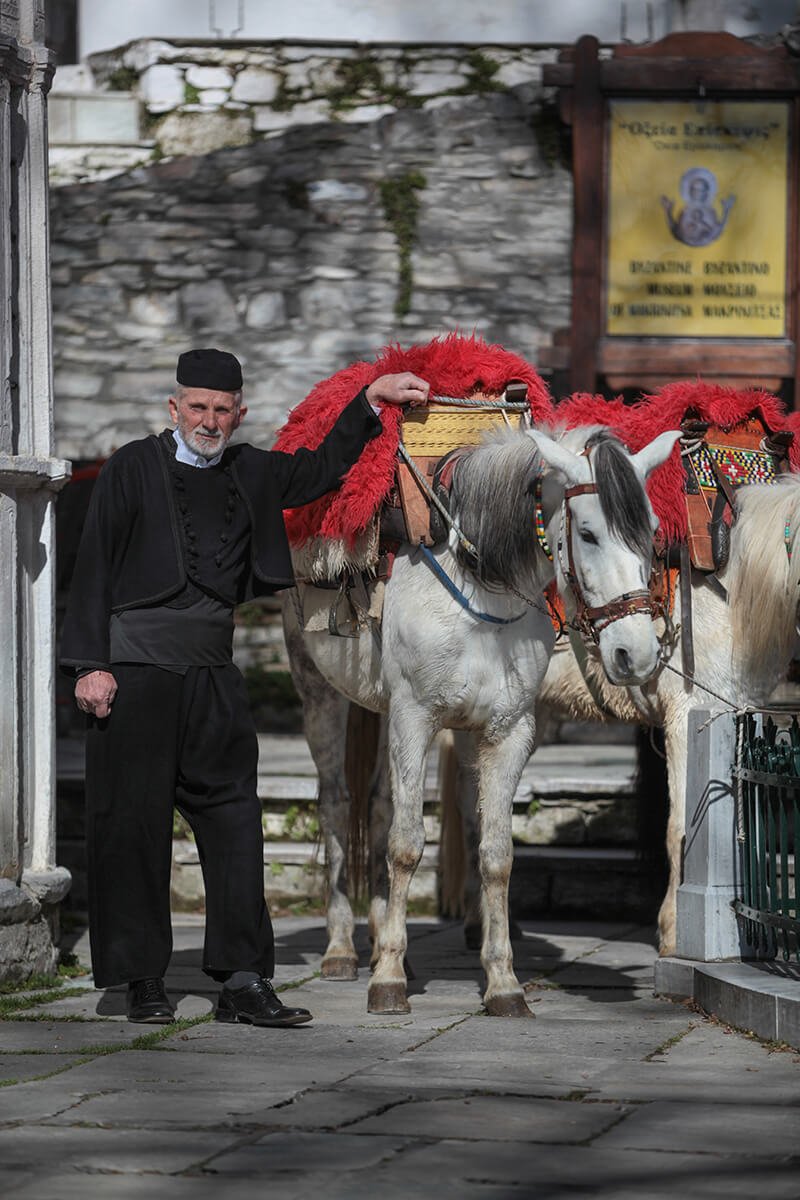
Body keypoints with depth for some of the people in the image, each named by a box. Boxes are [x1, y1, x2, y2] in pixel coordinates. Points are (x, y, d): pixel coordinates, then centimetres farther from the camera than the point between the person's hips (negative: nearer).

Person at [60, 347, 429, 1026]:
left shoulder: (248, 473, 13)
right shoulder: (133, 469, 0)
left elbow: (320, 472, 26)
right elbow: (94, 569, -2)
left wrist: (372, 402, 15)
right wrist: (91, 663, -9)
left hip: (214, 676, 4)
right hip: (136, 671, -4)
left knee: (234, 823, 0)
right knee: (135, 825, -1)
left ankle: (243, 981, 2)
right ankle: (144, 982, 6)